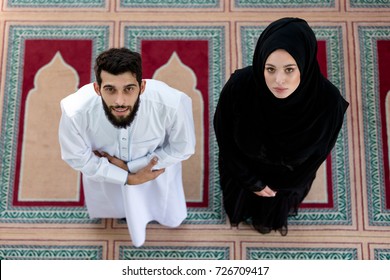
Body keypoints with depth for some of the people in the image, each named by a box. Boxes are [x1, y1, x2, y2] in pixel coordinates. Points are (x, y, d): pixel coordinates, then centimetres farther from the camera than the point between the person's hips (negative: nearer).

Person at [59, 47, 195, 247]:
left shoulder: (172, 104, -43)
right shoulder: (75, 112, -42)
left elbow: (182, 149, -21)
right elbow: (77, 158, -20)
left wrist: (128, 165, -22)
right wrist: (128, 178, -23)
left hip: (156, 164, 0)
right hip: (104, 170, 1)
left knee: (172, 218, 29)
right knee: (107, 210, 34)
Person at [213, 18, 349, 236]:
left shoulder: (328, 101, -37)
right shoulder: (239, 86, -38)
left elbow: (318, 152, -15)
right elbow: (226, 139, -18)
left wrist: (282, 185, -5)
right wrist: (251, 181, -11)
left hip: (289, 174, 1)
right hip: (244, 166, 0)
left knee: (278, 202, 34)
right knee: (242, 194, 33)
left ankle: (272, 216, 70)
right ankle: (241, 209, 70)